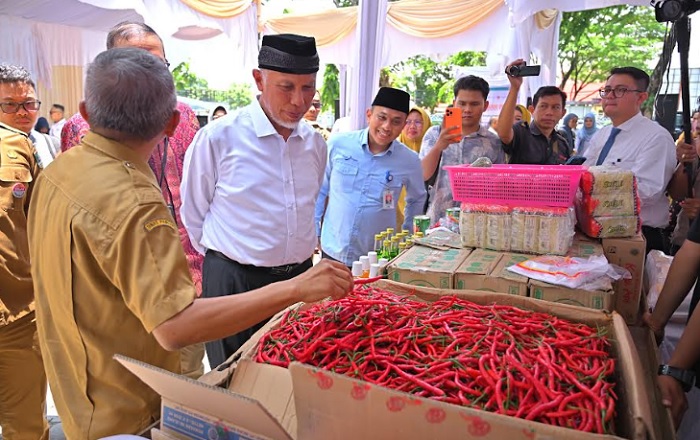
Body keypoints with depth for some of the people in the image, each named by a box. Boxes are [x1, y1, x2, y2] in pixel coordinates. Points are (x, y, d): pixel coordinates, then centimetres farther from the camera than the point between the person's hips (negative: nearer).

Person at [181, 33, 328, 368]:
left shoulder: (315, 143, 4)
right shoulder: (218, 137, -13)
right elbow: (193, 215, -2)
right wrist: (224, 259, 5)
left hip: (300, 279, 5)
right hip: (234, 284, -4)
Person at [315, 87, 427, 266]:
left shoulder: (410, 161, -6)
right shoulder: (338, 144, -9)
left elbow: (417, 200, 12)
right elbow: (319, 190, 3)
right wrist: (313, 231, 5)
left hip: (378, 258, 0)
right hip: (332, 251, 0)